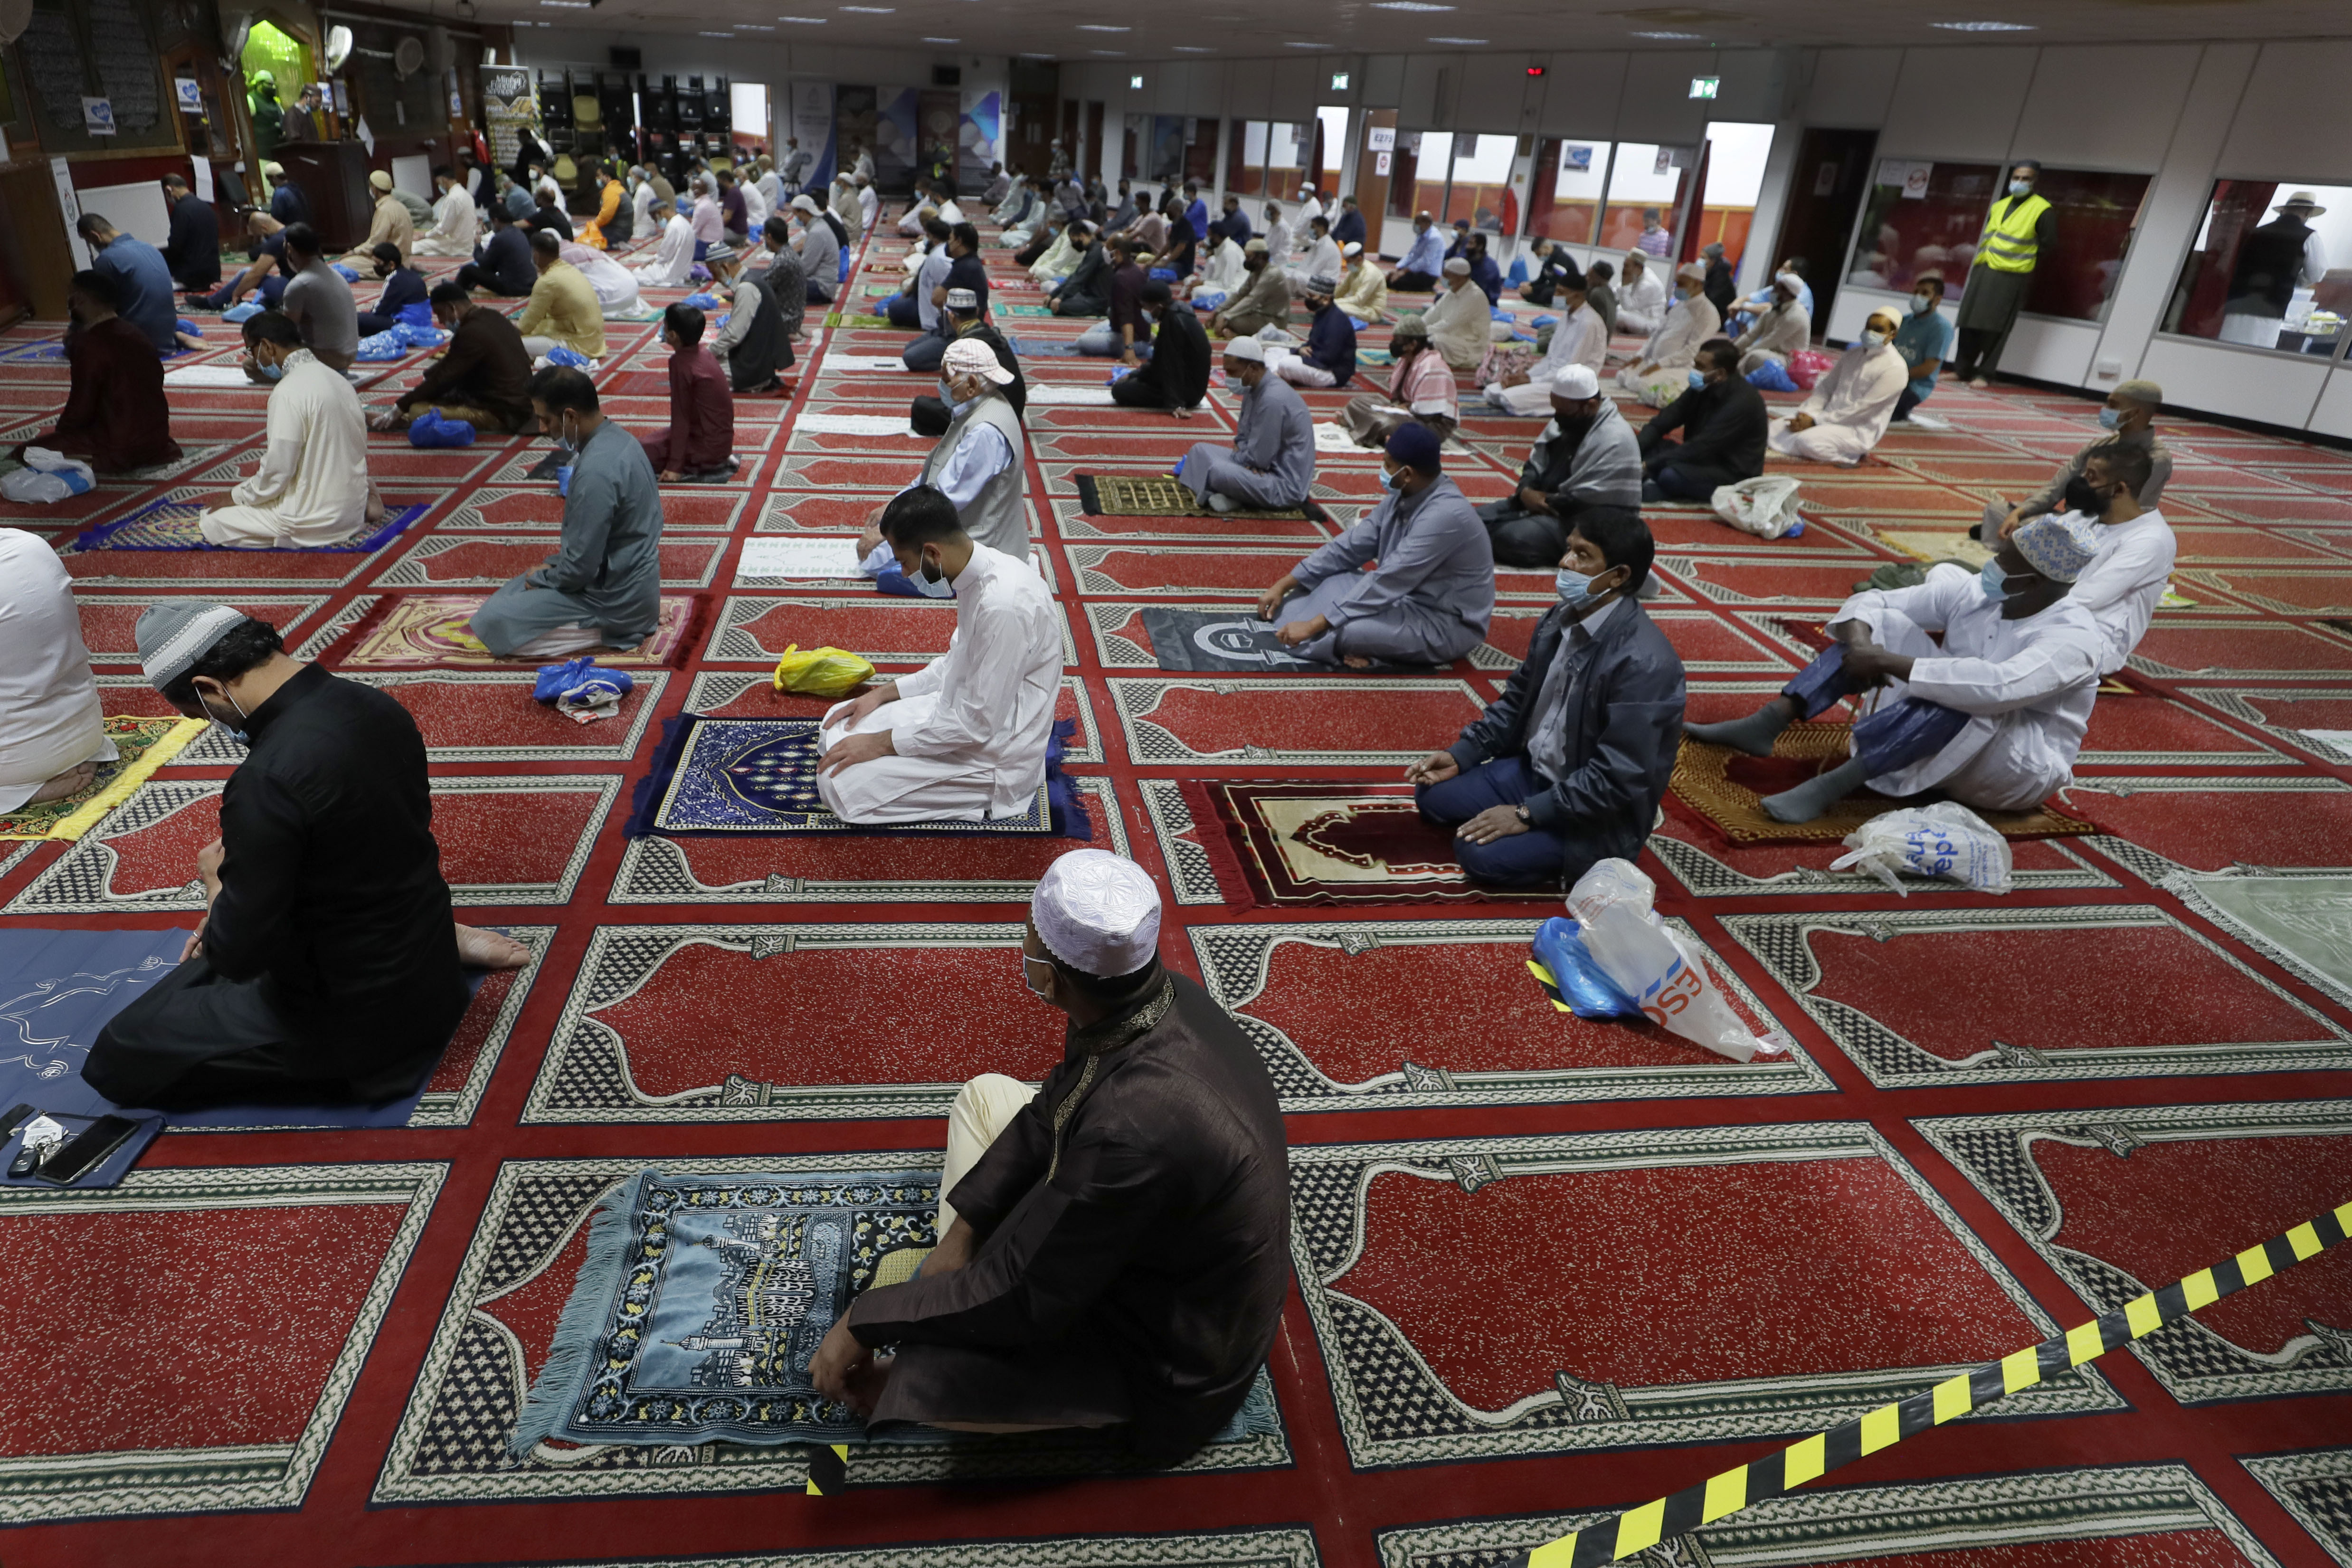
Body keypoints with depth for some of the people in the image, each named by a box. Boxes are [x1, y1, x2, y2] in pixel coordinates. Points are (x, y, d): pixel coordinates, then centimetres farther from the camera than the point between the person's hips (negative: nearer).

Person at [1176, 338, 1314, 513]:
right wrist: (1240, 450, -7)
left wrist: (1235, 457, -3)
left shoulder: (1273, 399, -24)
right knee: (1201, 450, 8)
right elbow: (1244, 436, 15)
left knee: (1218, 472, -32)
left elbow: (1258, 458, -22)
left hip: (1285, 485, -10)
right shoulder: (1254, 389, 5)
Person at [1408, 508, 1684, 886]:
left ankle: (1572, 860, 1)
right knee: (1432, 795, 5)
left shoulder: (1643, 662, -28)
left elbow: (1618, 779, -28)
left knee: (1479, 852, -23)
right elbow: (1517, 700, 11)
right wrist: (1461, 754, 0)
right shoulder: (1561, 619, -2)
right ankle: (1543, 836, 10)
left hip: (1597, 817, -8)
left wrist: (1527, 814, -25)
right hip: (1532, 770, 8)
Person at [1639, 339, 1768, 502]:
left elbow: (1702, 447, -27)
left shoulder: (1743, 402, -22)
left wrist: (1648, 466, -28)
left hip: (1733, 476, -9)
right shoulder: (1702, 388, 2)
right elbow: (1664, 420, -1)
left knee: (1671, 476, -36)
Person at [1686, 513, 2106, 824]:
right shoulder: (1972, 592, -2)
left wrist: (1888, 662, -38)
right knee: (1883, 625, -8)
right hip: (1940, 750, 6)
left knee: (1969, 699, -39)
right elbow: (1869, 602, -3)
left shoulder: (2075, 637, -21)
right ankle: (1768, 723, -22)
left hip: (2019, 773, -6)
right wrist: (1859, 642, -27)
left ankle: (1834, 784, -42)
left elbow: (1999, 686, -40)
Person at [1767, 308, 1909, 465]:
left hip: (1858, 431, -8)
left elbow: (1861, 409, -18)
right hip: (1828, 417, 8)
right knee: (1775, 429, -9)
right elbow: (1825, 387, 11)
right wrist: (1806, 414, -9)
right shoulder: (1853, 354, 12)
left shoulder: (1895, 368, -12)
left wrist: (1816, 420, -20)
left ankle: (1852, 455, -8)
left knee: (1807, 441, -34)